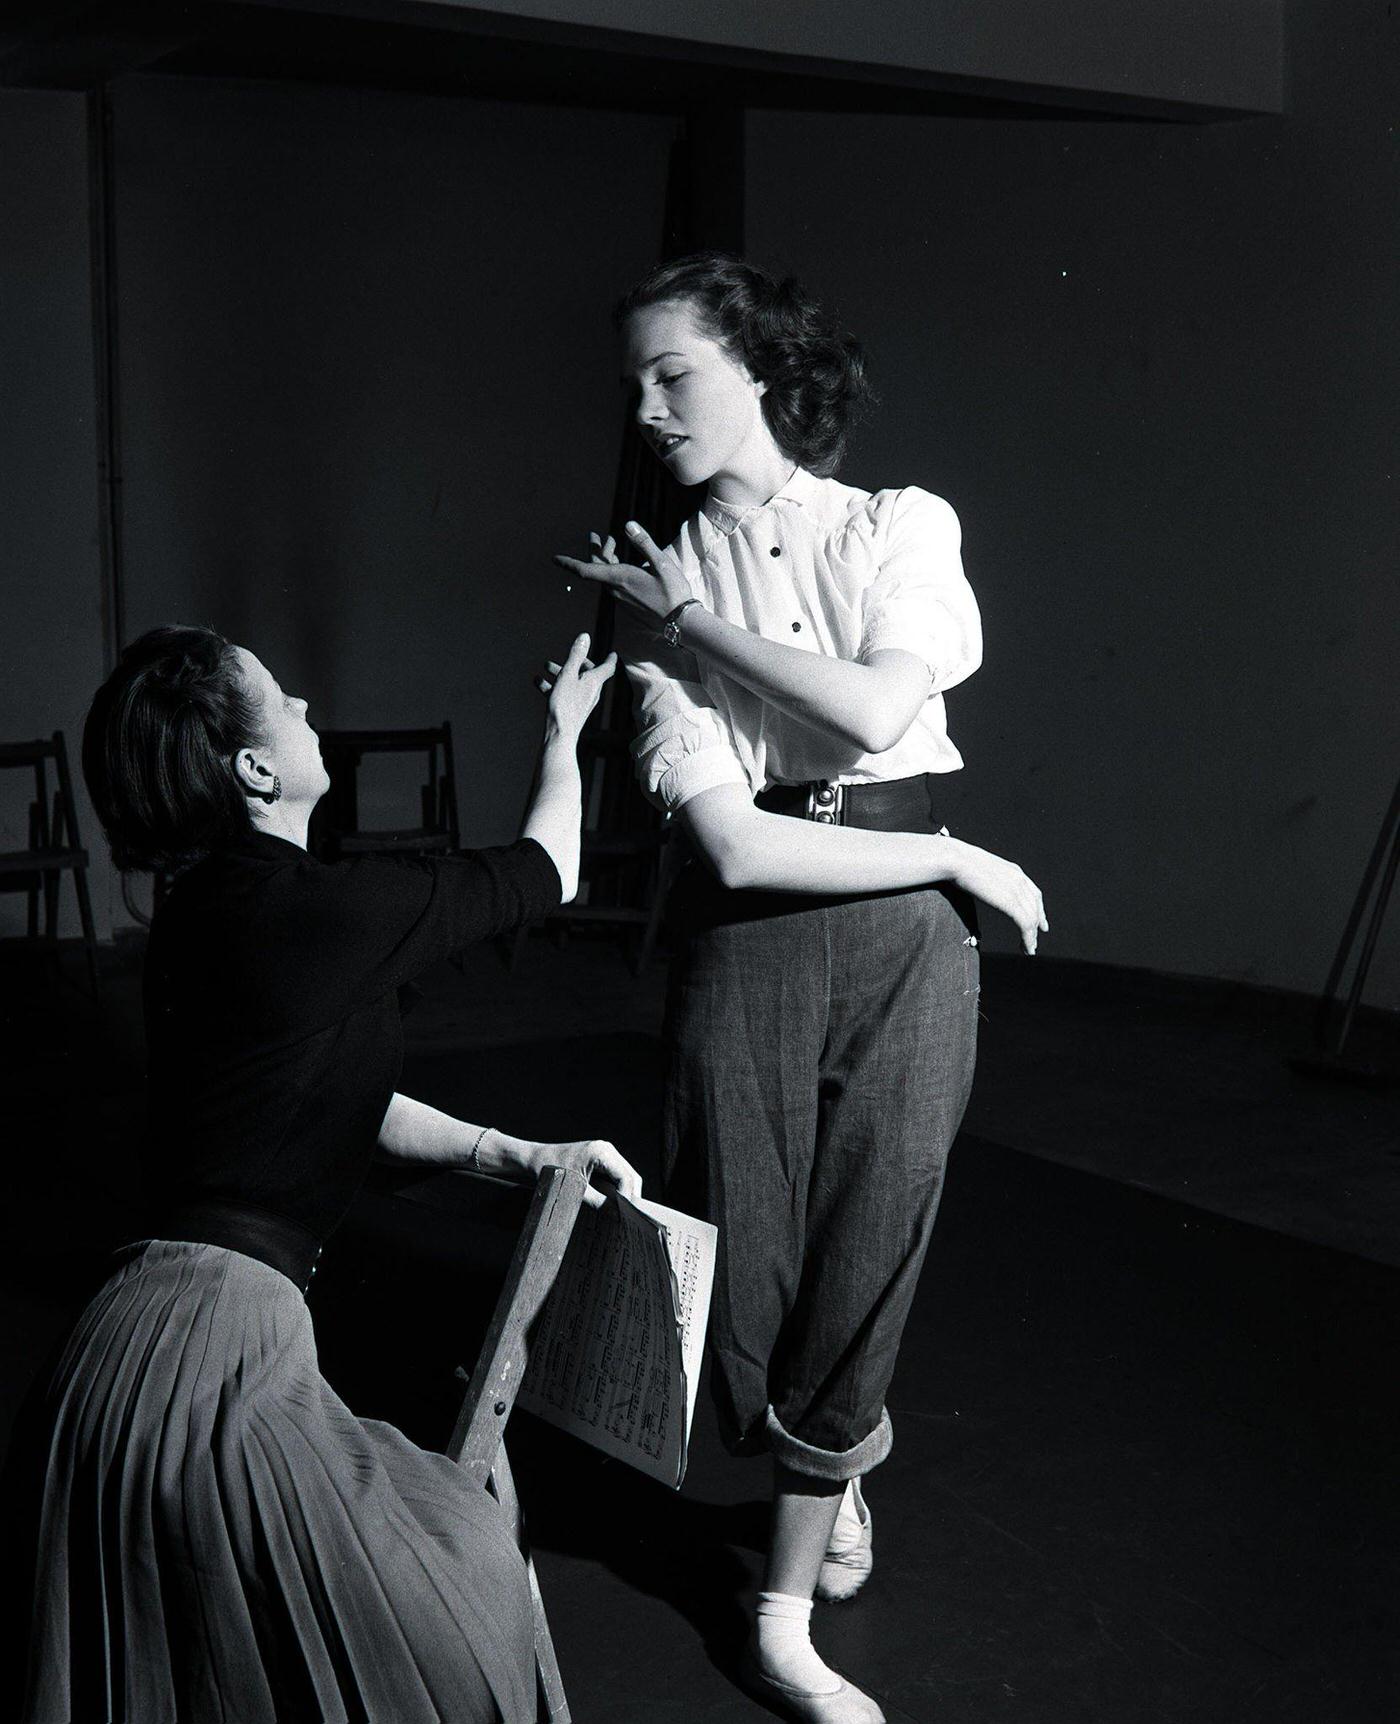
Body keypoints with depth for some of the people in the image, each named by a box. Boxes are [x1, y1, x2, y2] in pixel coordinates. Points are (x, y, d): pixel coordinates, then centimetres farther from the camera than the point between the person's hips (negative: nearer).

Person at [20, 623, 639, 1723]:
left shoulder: (205, 913, 12)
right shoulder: (331, 909, -16)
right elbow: (548, 867, 1)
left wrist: (520, 1155, 16)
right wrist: (565, 729, 20)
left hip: (137, 1334, 9)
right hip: (219, 1347, -9)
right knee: (467, 1571, 10)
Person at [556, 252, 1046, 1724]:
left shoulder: (902, 526, 3)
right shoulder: (656, 582, 1)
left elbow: (878, 710, -16)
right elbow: (735, 842, -10)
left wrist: (693, 617, -8)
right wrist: (953, 858, -10)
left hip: (905, 941, 0)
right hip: (745, 940, 1)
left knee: (861, 1259, 2)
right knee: (753, 1256, 3)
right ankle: (845, 1454, 37)